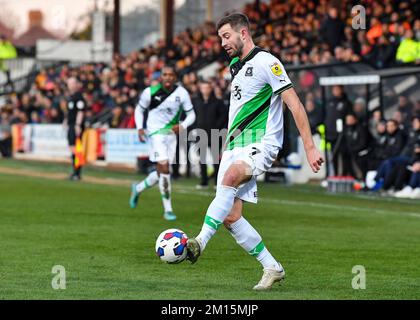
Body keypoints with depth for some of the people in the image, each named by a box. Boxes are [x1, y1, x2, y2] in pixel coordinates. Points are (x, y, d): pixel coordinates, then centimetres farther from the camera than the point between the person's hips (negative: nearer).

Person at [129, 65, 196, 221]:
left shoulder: (182, 93, -5)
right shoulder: (150, 92, -10)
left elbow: (191, 114, 2)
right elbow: (139, 109, 6)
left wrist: (182, 126, -17)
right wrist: (140, 128, -7)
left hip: (172, 133, 4)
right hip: (156, 133, -4)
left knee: (162, 172, 12)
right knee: (164, 169, -16)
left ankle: (138, 188, 40)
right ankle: (168, 209, -10)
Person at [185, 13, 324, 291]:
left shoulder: (265, 62, -7)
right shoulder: (235, 66, 19)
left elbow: (295, 105, -10)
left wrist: (310, 147, -15)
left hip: (261, 143, -9)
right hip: (235, 145, 9)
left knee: (230, 177, -38)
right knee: (230, 217, -3)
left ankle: (200, 242, -48)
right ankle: (272, 268, 9)